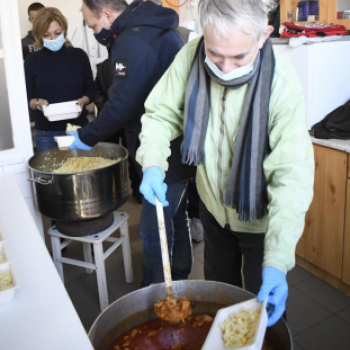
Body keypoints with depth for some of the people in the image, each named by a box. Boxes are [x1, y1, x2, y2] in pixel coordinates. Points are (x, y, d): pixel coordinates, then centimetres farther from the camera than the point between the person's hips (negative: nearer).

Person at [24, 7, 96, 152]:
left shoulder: (79, 55, 1)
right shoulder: (32, 61, -1)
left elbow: (91, 90, 7)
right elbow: (26, 98, 3)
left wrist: (82, 101, -13)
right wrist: (38, 103, -18)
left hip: (79, 128, 1)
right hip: (46, 134, -1)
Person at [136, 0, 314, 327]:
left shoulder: (283, 85, -29)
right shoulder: (190, 56, -20)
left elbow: (292, 177, -31)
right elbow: (161, 113, -8)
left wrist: (277, 262, -38)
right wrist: (152, 163, -27)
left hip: (260, 217, -3)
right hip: (213, 204, 4)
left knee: (263, 304, 17)